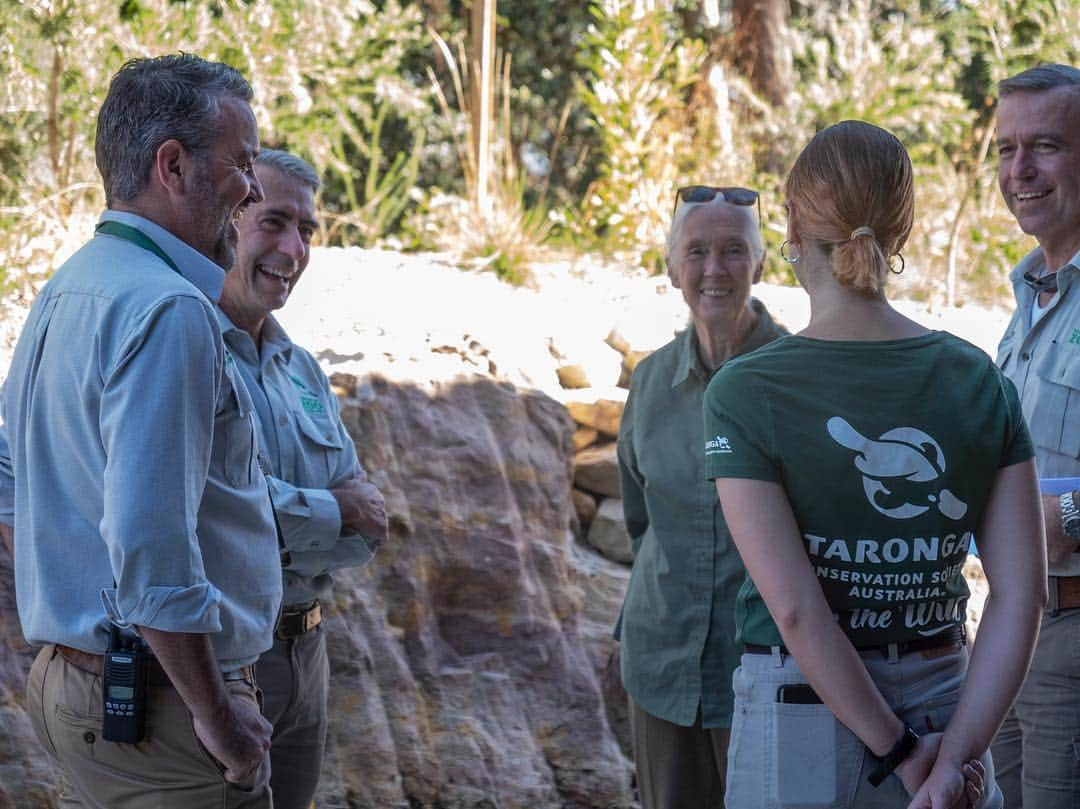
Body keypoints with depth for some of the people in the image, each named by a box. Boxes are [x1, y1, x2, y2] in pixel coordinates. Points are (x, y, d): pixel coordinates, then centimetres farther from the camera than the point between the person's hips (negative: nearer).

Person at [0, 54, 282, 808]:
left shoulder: (67, 290, 12)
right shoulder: (167, 311, -19)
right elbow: (152, 546, -26)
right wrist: (217, 716, -18)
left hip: (70, 680, 10)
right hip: (156, 698, -10)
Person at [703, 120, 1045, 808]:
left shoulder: (744, 394, -12)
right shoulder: (981, 383, -2)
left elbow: (795, 610, -17)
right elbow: (1021, 594, -7)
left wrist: (898, 752, -10)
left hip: (799, 723, -3)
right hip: (942, 699, 3)